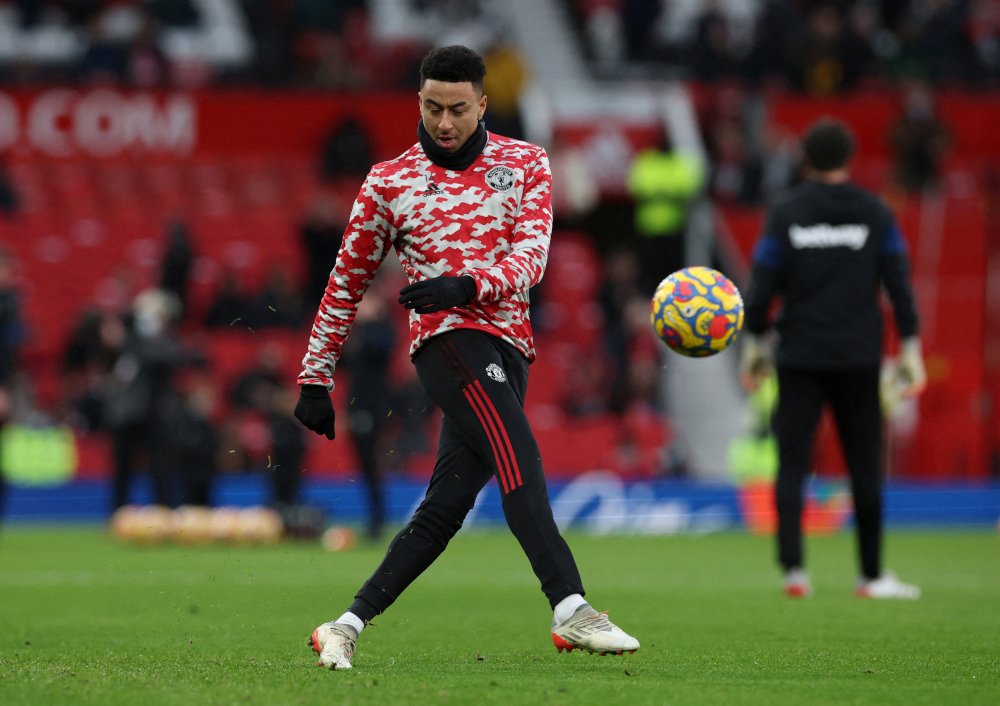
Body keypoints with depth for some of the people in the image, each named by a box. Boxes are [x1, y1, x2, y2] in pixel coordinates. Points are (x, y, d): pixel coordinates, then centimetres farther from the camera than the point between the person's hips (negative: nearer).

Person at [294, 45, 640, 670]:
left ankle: (346, 629, 6)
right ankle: (570, 609, -40)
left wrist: (469, 284, -23)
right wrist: (316, 380, 16)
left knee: (445, 508, -2)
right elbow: (347, 283, 17)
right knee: (518, 456, -26)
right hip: (448, 337, -3)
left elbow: (531, 255, -3)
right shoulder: (389, 182, 10)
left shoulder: (525, 164, 12)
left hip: (508, 347, 3)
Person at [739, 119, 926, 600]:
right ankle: (872, 575, 14)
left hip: (800, 360, 0)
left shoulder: (786, 214, 0)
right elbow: (899, 285, -1)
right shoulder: (875, 214, 1)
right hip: (858, 358, 0)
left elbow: (762, 286, -1)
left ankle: (793, 569, -12)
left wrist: (754, 345, 9)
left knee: (791, 465, 1)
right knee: (864, 466, 8)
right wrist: (910, 350, 3)